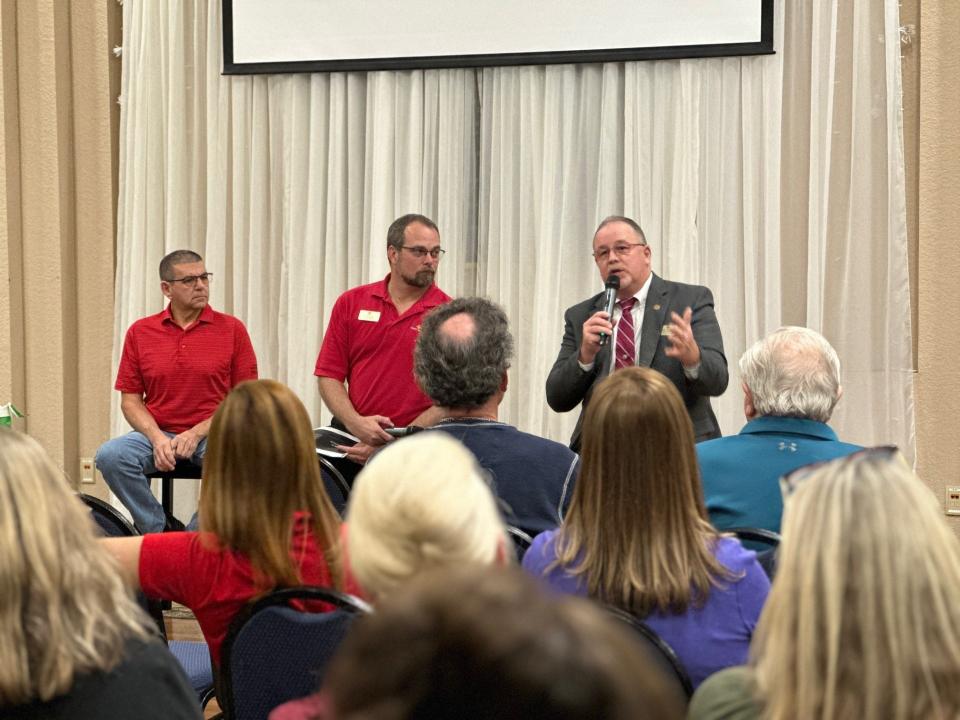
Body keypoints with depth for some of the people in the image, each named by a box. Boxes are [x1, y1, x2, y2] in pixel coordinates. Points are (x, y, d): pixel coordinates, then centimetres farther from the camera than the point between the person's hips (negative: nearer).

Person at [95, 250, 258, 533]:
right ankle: (159, 530, -9)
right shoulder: (140, 332, 7)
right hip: (156, 433, 2)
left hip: (212, 435, -2)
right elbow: (130, 400, 7)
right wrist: (157, 438, -12)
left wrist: (197, 433, -11)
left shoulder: (232, 329, 1)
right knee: (110, 456, -27)